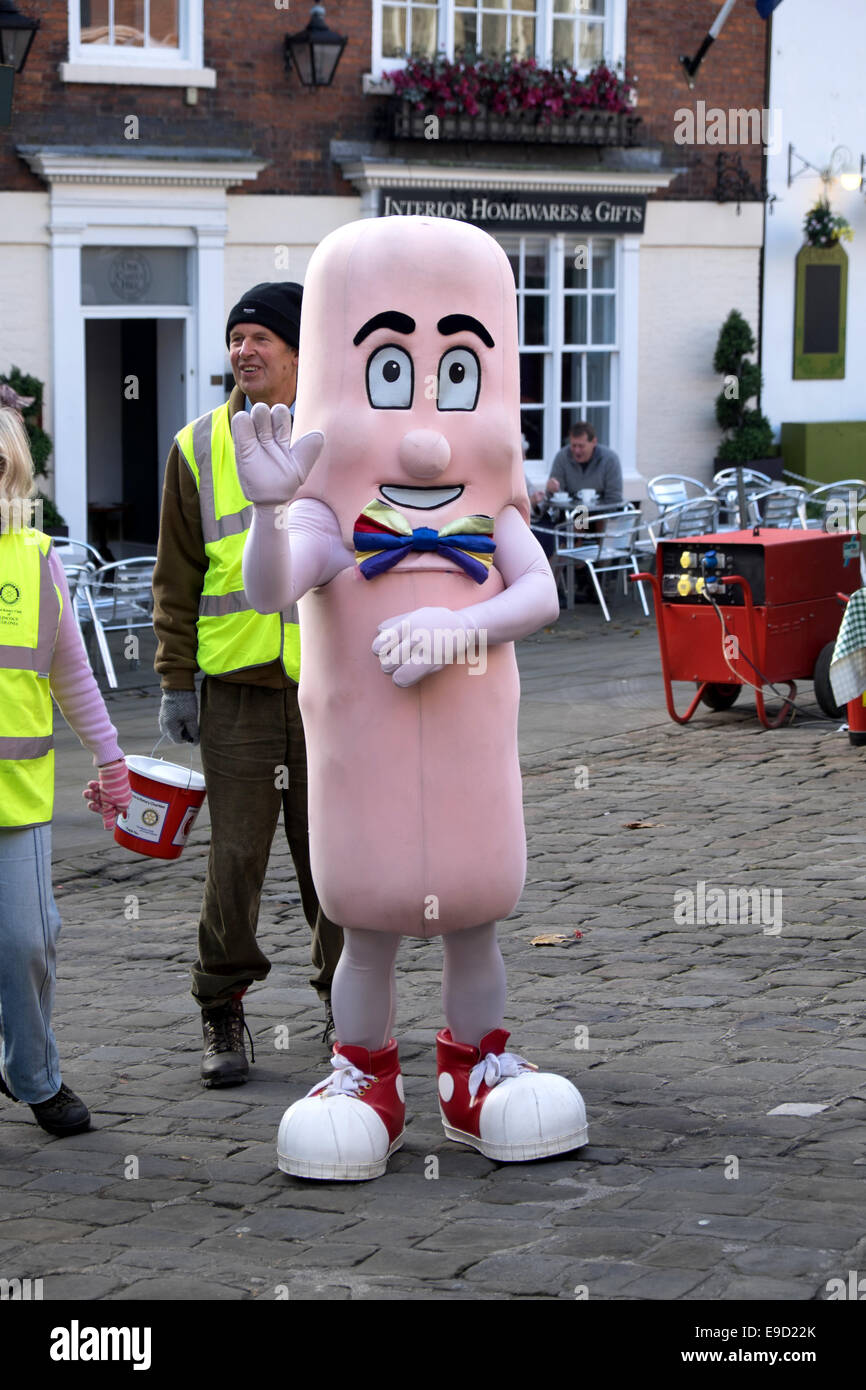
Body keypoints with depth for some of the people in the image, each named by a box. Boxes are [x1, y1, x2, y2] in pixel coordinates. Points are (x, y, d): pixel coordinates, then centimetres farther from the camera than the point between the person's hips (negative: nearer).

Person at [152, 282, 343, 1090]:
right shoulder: (199, 449, 4)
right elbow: (177, 577, 7)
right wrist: (176, 679, 2)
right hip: (237, 689, 0)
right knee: (236, 856, -2)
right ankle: (221, 1011, 11)